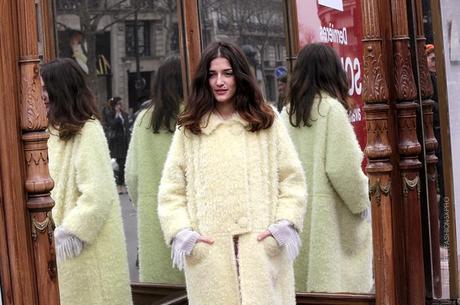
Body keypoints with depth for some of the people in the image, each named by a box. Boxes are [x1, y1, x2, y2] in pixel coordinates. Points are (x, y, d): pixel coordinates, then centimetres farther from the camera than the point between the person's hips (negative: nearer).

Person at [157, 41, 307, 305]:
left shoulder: (267, 121, 8)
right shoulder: (190, 129, 8)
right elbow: (172, 190, 5)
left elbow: (292, 179, 5)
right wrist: (181, 232, -8)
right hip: (209, 251, 0)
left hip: (262, 247, 0)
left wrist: (285, 224, -7)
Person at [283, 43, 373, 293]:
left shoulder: (288, 112, 5)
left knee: (308, 276, 11)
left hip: (299, 211, 6)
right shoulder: (331, 108, -11)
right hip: (329, 215, -6)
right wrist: (362, 201, 0)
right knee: (335, 280, 0)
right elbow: (343, 167, -14)